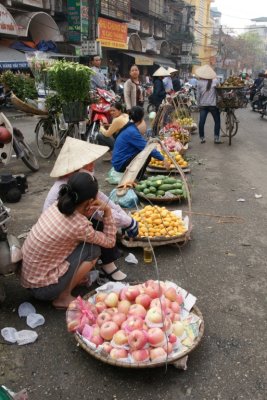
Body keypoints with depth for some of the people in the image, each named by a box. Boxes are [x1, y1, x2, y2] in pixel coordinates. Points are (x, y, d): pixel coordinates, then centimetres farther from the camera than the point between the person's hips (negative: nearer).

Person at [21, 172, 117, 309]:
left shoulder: (57, 206, -6)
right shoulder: (80, 226, -24)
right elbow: (110, 241, -6)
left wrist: (92, 211, -3)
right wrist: (107, 211, -5)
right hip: (42, 288, -7)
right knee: (93, 249, -7)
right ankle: (63, 297, 1)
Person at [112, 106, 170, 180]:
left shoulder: (129, 128, 7)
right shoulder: (132, 132, -22)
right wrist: (163, 159, -17)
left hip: (119, 161, 9)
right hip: (121, 164, -9)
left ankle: (136, 176, 11)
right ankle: (137, 179, -5)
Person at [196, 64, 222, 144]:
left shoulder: (199, 83, -2)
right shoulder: (215, 81, -3)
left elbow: (198, 95, 2)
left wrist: (199, 104, 12)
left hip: (203, 105, 1)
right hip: (213, 105, -1)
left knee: (201, 122, 6)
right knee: (217, 121, 10)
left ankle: (202, 138, 12)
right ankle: (216, 138, 7)